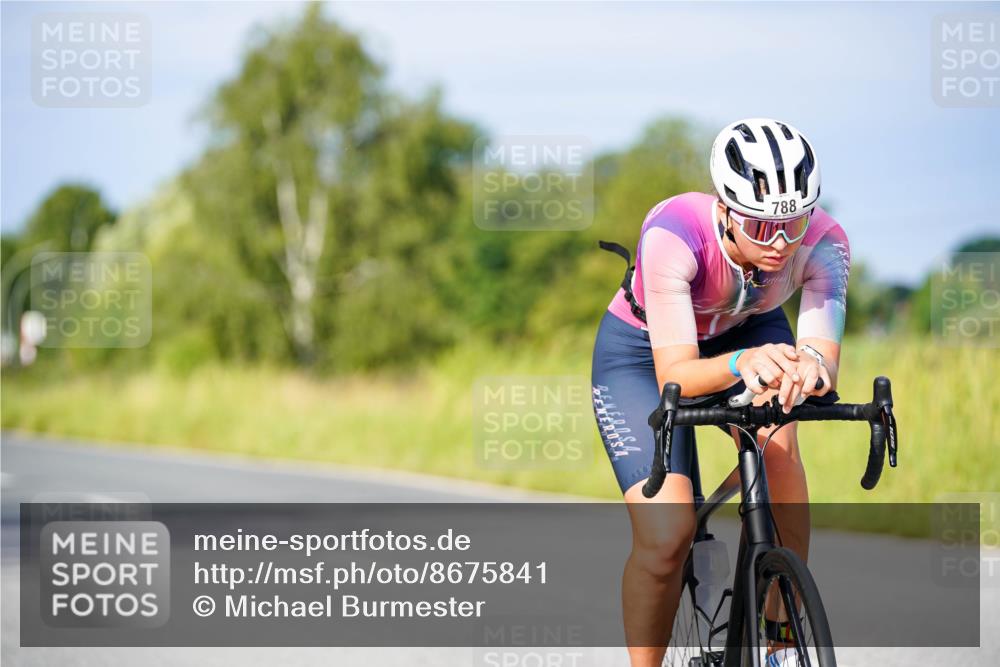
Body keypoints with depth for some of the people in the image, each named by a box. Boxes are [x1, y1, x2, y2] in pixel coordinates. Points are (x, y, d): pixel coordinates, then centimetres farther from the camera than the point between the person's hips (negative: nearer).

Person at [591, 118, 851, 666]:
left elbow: (826, 359, -37)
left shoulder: (823, 243, -29)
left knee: (775, 440, -30)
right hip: (643, 351, -3)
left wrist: (810, 365, -61)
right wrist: (741, 364, -62)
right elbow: (674, 376, -42)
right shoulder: (673, 233, -38)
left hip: (748, 332, 3)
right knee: (666, 538, -19)